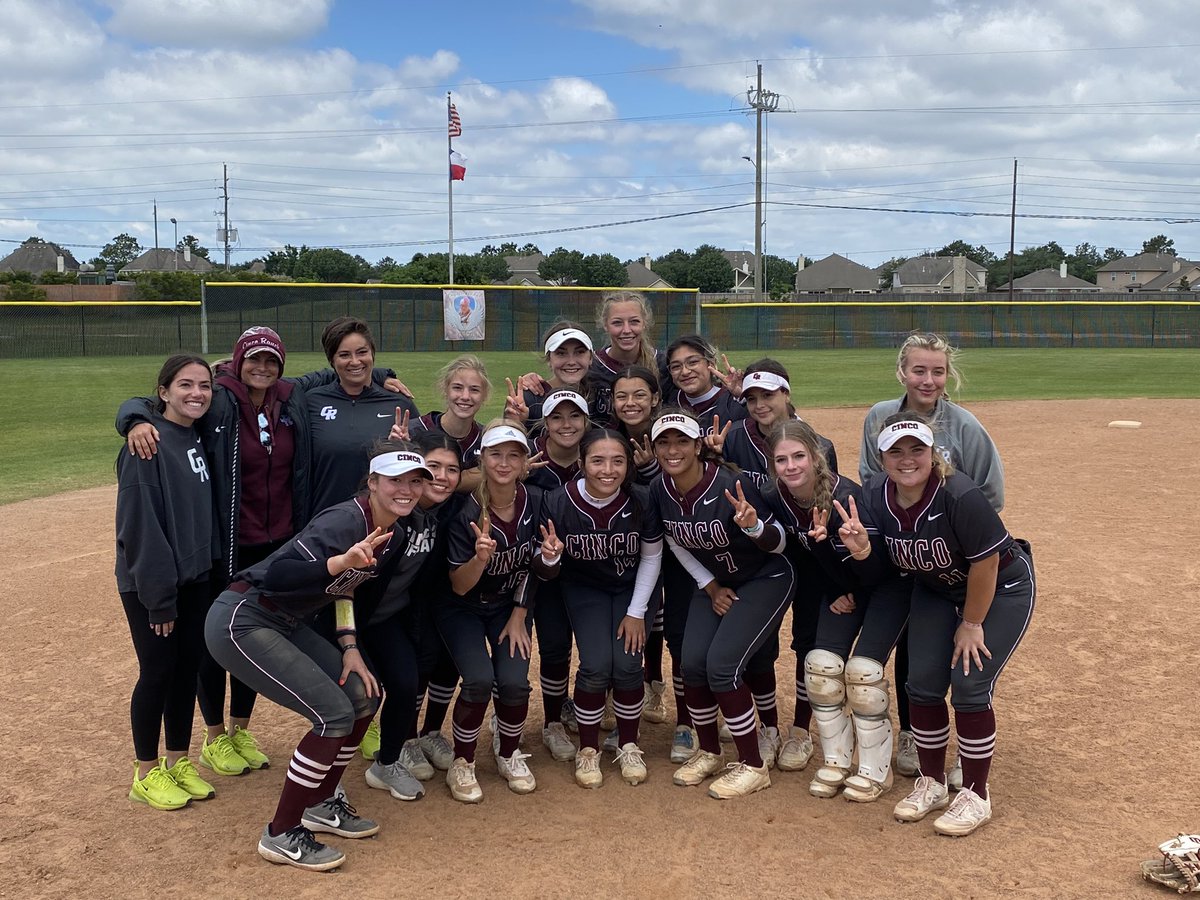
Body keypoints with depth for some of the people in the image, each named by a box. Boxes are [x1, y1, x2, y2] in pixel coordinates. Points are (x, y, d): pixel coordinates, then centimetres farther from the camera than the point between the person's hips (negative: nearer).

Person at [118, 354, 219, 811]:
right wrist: (159, 595, -20)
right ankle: (146, 773, 19)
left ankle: (178, 762, 26)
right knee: (158, 671, 2)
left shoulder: (197, 439, 6)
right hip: (150, 583, -7)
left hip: (194, 576, 7)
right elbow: (140, 524, -20)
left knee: (188, 667, 12)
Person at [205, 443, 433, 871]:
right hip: (241, 622, -9)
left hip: (287, 624, 9)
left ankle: (321, 803, 25)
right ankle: (281, 835, 1)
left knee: (365, 695, 7)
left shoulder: (396, 534, 3)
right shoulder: (347, 520, -25)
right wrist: (344, 560, -50)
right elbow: (278, 574, -36)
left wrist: (350, 648, 3)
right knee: (335, 713, -14)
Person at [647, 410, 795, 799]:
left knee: (721, 664, -17)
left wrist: (752, 525, -41)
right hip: (713, 582, 5)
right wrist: (711, 587, 0)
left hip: (765, 580, -5)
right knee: (692, 664, -7)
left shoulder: (731, 485, -29)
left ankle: (753, 766, 1)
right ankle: (709, 752, 19)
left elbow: (777, 543, -20)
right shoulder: (660, 491, -13)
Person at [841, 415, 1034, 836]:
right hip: (936, 590, 6)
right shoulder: (875, 494, -15)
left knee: (969, 685, -11)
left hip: (1001, 591, -6)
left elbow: (985, 563, -26)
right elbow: (877, 562, -10)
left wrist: (971, 624, -16)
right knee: (923, 684, 3)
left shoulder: (960, 496, -34)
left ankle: (975, 795, 8)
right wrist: (860, 548, -34)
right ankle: (931, 784, 23)